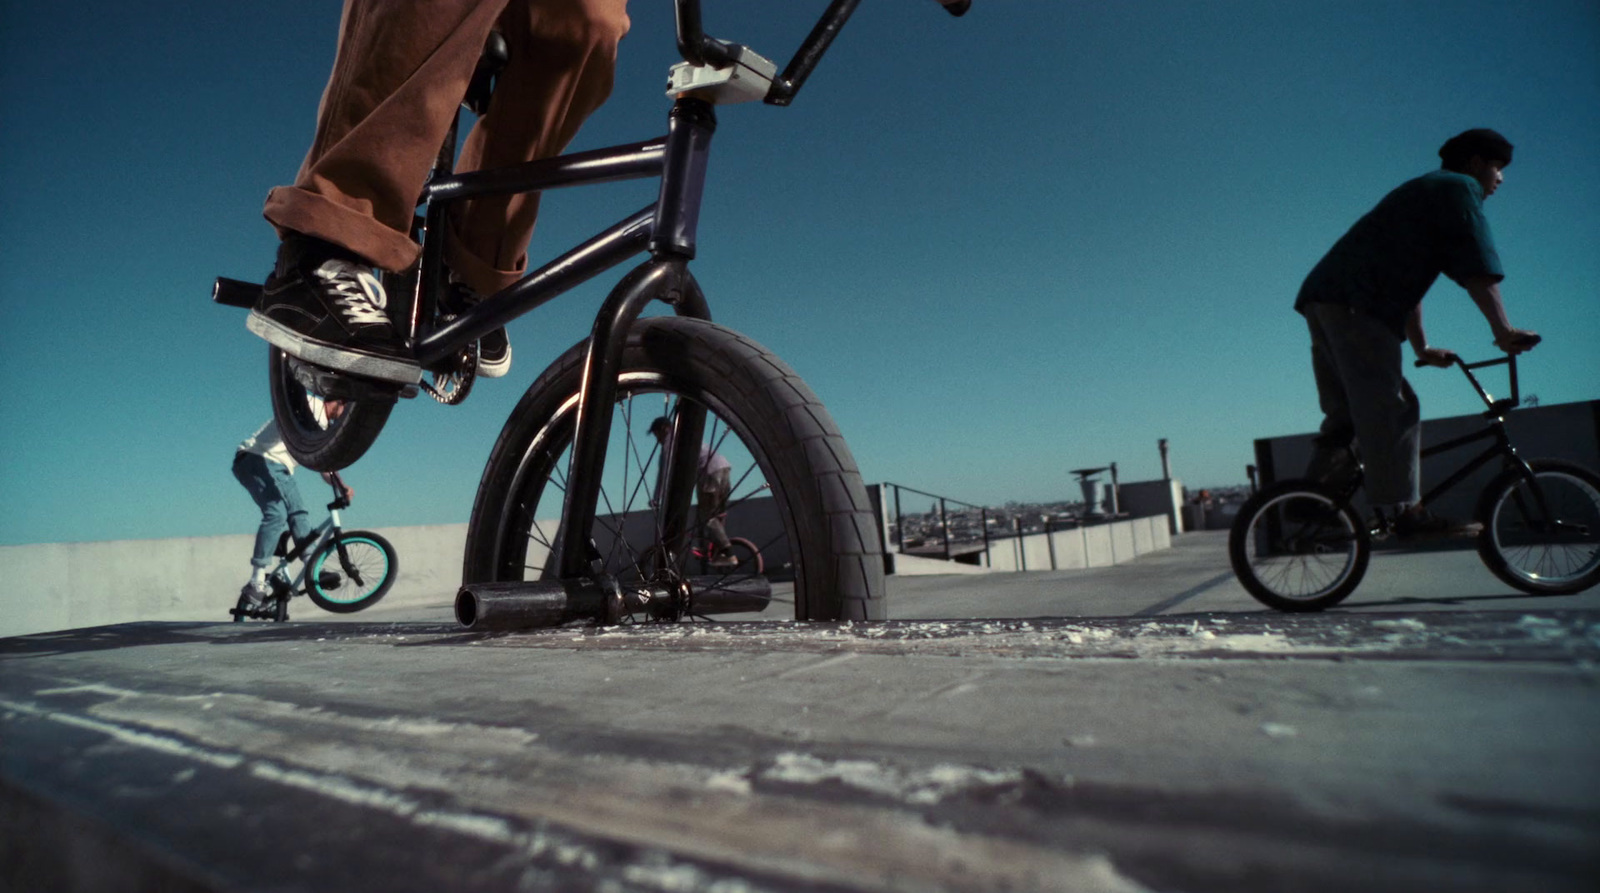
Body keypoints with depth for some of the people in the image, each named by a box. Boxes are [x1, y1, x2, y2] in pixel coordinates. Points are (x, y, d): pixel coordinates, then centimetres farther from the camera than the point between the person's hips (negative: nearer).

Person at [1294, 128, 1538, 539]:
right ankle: (1407, 512, -19)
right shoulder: (1459, 188, 6)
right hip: (1355, 305, -10)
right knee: (1390, 408, -15)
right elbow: (1478, 269, -7)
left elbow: (1405, 278, 36)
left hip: (1323, 297, 10)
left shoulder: (1425, 191, 36)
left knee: (1345, 412, 12)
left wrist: (1422, 348, 35)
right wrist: (1503, 330, -11)